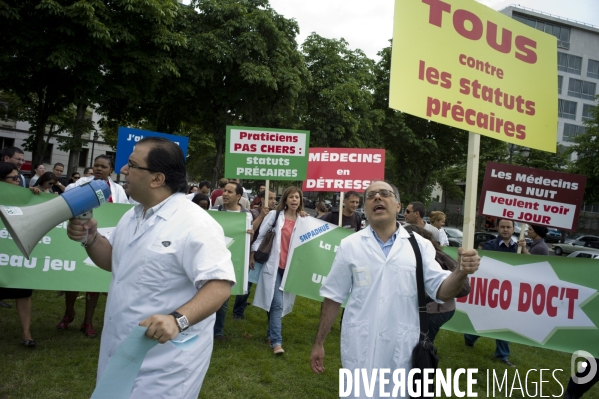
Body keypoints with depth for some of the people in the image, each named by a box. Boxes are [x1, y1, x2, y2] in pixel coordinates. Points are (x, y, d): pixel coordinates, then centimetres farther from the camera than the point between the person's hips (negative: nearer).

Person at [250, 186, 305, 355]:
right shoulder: (274, 215, -1)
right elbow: (261, 235, 3)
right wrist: (252, 254, 2)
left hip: (290, 267, 3)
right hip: (273, 265, -3)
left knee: (279, 303, 11)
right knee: (277, 303, -9)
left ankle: (271, 334, 28)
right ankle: (276, 341, -5)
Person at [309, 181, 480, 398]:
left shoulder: (420, 245, -1)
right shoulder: (350, 245, -2)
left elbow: (441, 290, -4)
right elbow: (333, 297, 2)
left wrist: (461, 272, -24)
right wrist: (319, 343, 4)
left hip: (402, 350, 1)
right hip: (360, 349, 0)